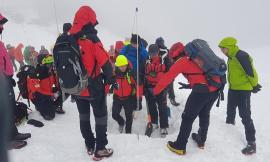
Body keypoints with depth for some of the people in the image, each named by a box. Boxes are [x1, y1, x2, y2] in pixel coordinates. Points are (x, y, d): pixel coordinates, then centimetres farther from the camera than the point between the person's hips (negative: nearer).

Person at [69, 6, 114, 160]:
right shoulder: (92, 40, -19)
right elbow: (105, 63, -20)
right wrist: (111, 79, -3)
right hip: (94, 88, -6)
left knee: (84, 117, 21)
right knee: (101, 118, 11)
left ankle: (89, 145, 36)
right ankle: (100, 149, 21)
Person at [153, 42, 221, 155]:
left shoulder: (181, 61, 6)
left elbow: (168, 77, 7)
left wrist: (155, 90, 16)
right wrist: (190, 85, 39)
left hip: (202, 90, -8)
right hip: (215, 88, 8)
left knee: (188, 117, 5)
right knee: (204, 114, 25)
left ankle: (180, 146, 13)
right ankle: (201, 140, 40)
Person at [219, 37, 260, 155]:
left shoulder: (241, 56, -22)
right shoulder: (231, 57, 8)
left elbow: (251, 72, -19)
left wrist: (255, 85, -8)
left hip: (243, 90, -9)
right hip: (233, 89, 9)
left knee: (245, 116, -7)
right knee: (230, 108, 24)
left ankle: (251, 143, 2)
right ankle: (230, 121, 50)